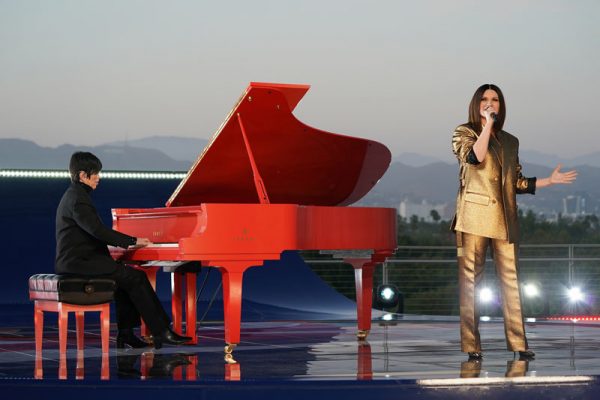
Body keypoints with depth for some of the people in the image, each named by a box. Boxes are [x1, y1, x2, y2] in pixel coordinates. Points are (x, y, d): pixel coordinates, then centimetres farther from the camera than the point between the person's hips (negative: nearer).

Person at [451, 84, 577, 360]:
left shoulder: (510, 141, 19)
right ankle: (471, 345, -4)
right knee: (470, 278, -4)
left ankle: (518, 342, 0)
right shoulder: (464, 133, 7)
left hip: (504, 218, 4)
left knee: (510, 278, -1)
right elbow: (475, 157, -14)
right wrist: (487, 124, -11)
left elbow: (517, 183, 20)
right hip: (474, 215, -4)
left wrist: (550, 181, 13)